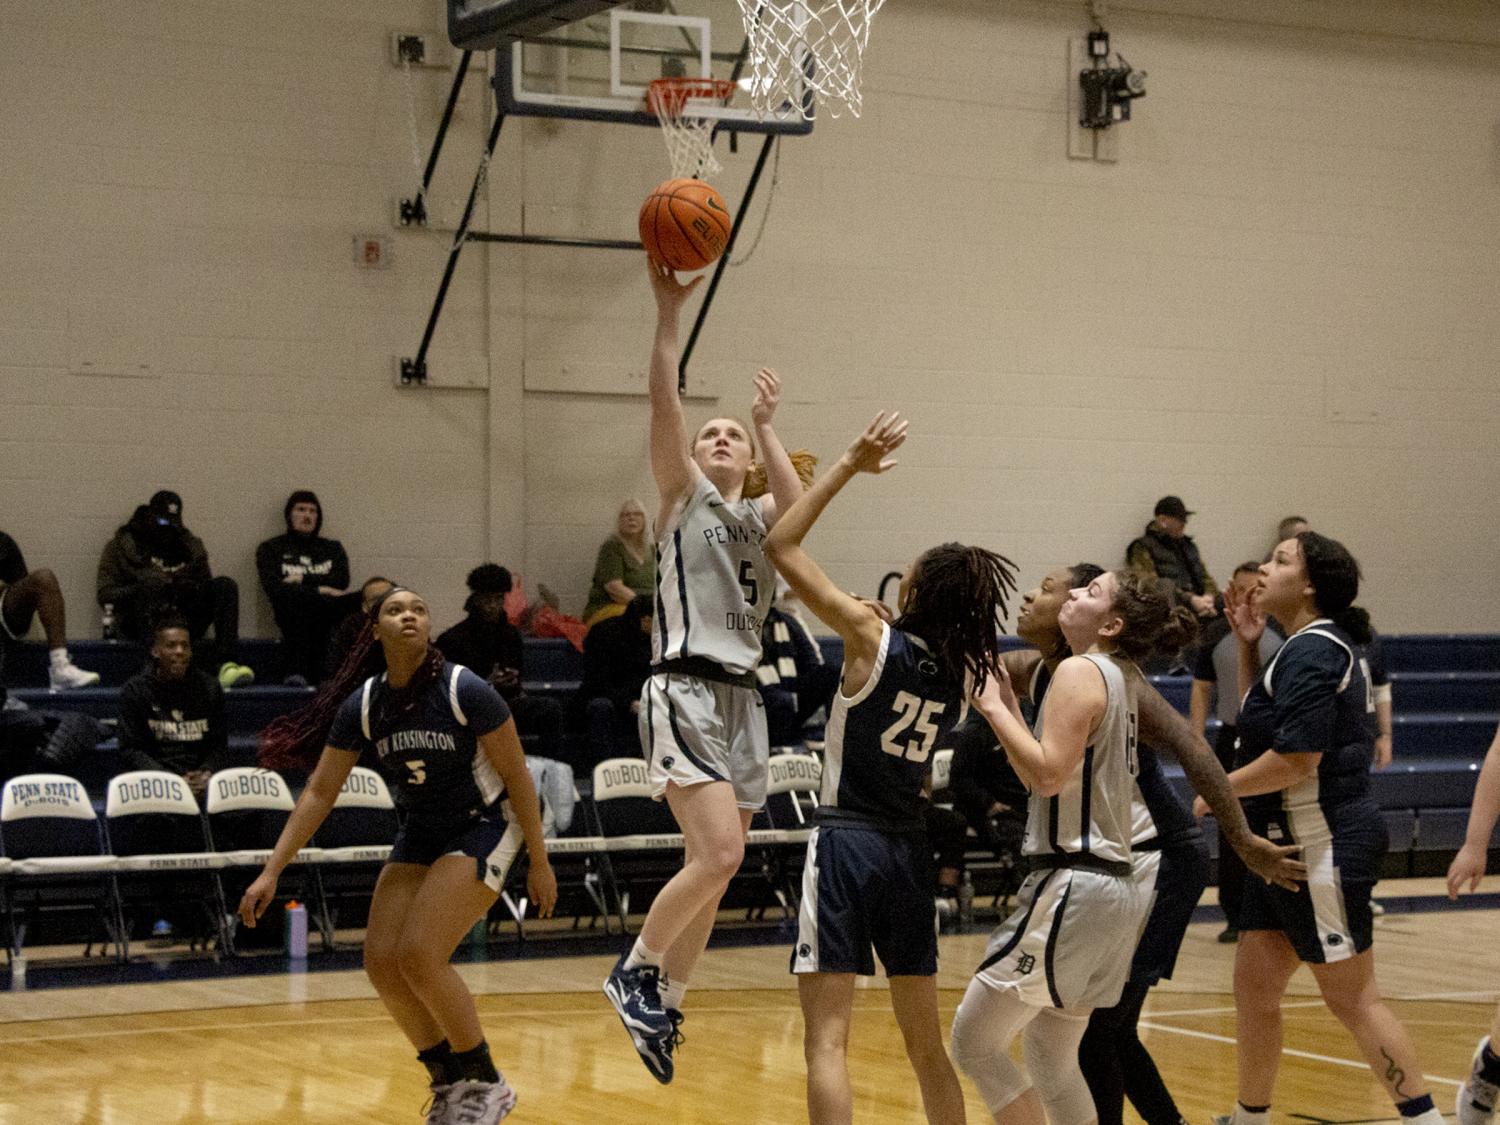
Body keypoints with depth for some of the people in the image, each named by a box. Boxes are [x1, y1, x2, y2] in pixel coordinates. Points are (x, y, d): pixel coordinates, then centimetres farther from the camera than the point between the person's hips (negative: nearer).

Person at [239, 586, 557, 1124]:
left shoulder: (465, 691, -20)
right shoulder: (362, 706, -7)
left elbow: (517, 775, -12)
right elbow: (319, 792, -1)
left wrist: (539, 862, -9)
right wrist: (271, 872, -6)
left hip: (482, 828, -6)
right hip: (419, 837, 6)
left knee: (418, 955, -21)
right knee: (381, 961, -8)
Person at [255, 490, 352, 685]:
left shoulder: (332, 548, 27)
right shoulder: (271, 549, 19)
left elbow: (341, 581, 7)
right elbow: (272, 588, -1)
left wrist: (303, 581, 1)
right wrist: (318, 590, -8)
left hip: (327, 612, 2)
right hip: (291, 614, -2)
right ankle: (296, 672, -44)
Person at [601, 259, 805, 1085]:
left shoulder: (760, 516, 18)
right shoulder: (684, 497, 7)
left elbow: (797, 505, -7)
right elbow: (664, 410, -8)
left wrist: (766, 423, 0)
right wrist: (668, 314, -17)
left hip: (743, 699, 6)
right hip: (685, 691, -6)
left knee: (713, 871, 7)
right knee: (718, 854, -19)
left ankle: (663, 1009, 18)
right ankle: (635, 971, 0)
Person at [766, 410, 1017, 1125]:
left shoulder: (874, 638, -10)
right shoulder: (964, 670, 4)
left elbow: (781, 546, -8)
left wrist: (849, 465, -5)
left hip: (846, 843, -6)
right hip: (908, 850, 6)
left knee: (827, 1040, -7)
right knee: (925, 1041, 15)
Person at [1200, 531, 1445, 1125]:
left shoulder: (1313, 651, -16)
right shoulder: (1304, 648, 15)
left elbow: (1296, 758, -24)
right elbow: (1257, 724, 24)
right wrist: (1247, 647, 13)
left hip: (1324, 846, -10)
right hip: (1290, 847, 10)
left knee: (1353, 1000, -5)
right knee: (1253, 985, 13)